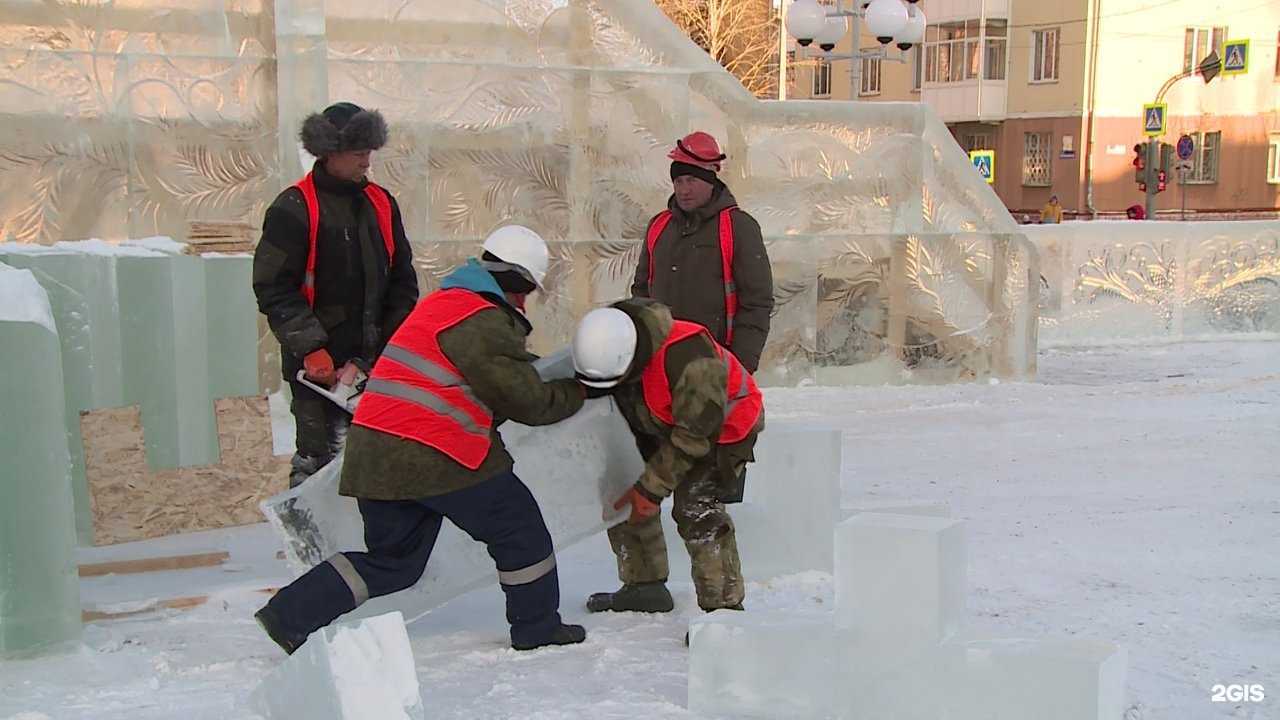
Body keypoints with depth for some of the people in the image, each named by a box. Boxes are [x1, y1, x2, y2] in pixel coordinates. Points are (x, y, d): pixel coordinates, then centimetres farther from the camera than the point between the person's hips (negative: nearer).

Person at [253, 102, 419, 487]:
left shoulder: (381, 204, 10)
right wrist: (311, 348, -16)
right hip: (317, 362, -5)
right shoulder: (294, 208, -8)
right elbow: (273, 289, -11)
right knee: (317, 457, -3)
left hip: (374, 357, 5)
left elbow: (402, 282, 14)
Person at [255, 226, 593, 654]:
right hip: (432, 457, -9)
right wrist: (578, 393, 10)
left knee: (392, 558, 17)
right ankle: (537, 628, 17)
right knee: (517, 526, 7)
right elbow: (528, 403, -7)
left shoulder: (444, 302, 19)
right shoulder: (485, 323, -12)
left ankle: (288, 616, 12)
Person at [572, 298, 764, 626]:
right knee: (621, 488, 5)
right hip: (660, 424, 8)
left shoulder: (688, 361, -41)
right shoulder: (606, 344, -19)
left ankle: (725, 605, -13)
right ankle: (643, 586, 18)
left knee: (695, 507, -21)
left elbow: (693, 438, -31)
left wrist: (651, 489, -26)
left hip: (722, 425, -8)